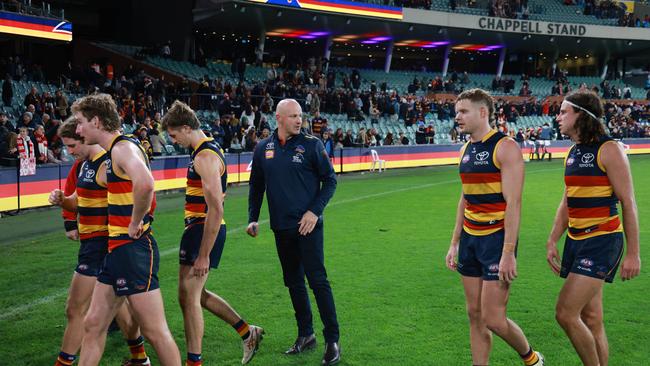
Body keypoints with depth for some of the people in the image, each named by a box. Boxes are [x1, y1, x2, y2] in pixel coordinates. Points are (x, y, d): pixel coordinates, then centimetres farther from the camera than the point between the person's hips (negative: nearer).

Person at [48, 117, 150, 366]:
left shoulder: (106, 166, -18)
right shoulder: (84, 164, 12)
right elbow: (80, 202, 19)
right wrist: (62, 201, 1)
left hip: (99, 244, -10)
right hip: (93, 243, 10)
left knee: (76, 310, -3)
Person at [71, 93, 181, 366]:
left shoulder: (123, 148, -15)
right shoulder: (113, 151, 16)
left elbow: (144, 183, -36)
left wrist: (135, 223, -23)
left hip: (133, 249, -10)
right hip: (116, 249, 10)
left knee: (155, 331, -3)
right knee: (93, 325, 14)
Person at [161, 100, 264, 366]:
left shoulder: (205, 157, -19)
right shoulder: (207, 149, 13)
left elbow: (216, 210, -25)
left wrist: (204, 255, -24)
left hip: (205, 231, -10)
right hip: (199, 228, 10)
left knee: (189, 296, -5)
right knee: (196, 294, 18)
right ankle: (248, 333, 28)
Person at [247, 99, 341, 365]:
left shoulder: (311, 144, -5)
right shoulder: (263, 149, 6)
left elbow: (330, 180, -3)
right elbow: (256, 187, 15)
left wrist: (315, 211, -13)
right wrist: (253, 218, 8)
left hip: (308, 225, -4)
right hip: (281, 228, 5)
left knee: (318, 280, -7)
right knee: (293, 282, 12)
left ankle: (332, 341, 1)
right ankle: (305, 334, 26)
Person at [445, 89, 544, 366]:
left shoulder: (505, 147, -12)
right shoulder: (466, 151, 11)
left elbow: (513, 203, -18)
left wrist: (508, 253, -22)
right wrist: (454, 244, 16)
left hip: (496, 239, -7)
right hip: (470, 239, 7)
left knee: (492, 318, -4)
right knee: (474, 315, 8)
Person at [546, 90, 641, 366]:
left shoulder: (609, 150, -11)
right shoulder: (573, 154, 13)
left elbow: (628, 203, -12)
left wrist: (632, 253, -14)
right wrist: (552, 241, 13)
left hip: (601, 241, -8)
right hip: (576, 240, 8)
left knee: (566, 313, -13)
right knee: (590, 319, 11)